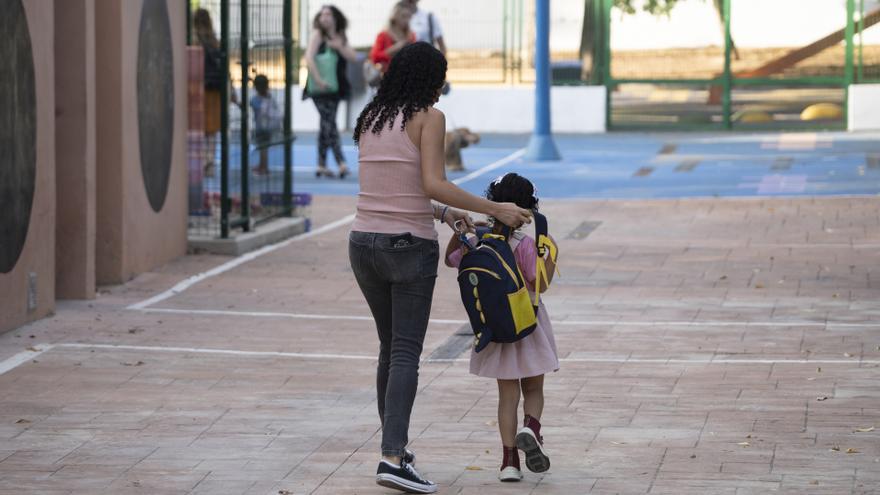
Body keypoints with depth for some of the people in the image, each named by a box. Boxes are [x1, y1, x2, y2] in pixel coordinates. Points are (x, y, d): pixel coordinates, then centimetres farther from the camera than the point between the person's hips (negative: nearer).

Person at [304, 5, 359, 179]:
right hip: (319, 88, -6)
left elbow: (353, 57, 6)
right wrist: (318, 79, -22)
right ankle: (341, 163, -19)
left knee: (326, 125, 10)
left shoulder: (341, 38, 12)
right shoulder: (317, 34, -3)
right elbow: (309, 57, -12)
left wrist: (340, 47, -11)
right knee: (329, 123, -12)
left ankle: (322, 165, 16)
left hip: (335, 87, 6)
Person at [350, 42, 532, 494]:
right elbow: (433, 184, -19)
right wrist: (495, 209, -14)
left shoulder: (370, 119, 11)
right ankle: (393, 458, -16)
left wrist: (441, 213, 23)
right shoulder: (429, 117, -8)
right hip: (409, 247, -6)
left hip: (364, 241, 6)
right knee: (406, 353, -5)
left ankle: (394, 447, 24)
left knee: (390, 347, 19)